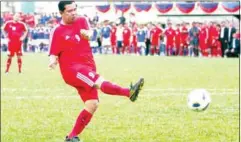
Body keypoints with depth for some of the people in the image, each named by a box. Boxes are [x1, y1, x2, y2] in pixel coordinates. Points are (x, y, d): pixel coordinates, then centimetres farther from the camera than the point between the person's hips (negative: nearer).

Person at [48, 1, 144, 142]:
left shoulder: (82, 21, 11)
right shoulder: (57, 31, 0)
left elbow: (89, 33, -9)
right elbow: (54, 54, 0)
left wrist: (87, 34, -34)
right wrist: (53, 61, -24)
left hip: (87, 68, 6)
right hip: (71, 69, -6)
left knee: (93, 105, 0)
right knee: (98, 81, -31)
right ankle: (129, 92, -54)